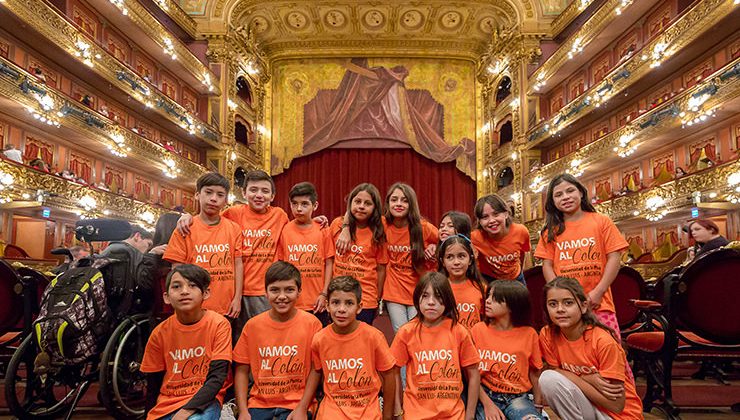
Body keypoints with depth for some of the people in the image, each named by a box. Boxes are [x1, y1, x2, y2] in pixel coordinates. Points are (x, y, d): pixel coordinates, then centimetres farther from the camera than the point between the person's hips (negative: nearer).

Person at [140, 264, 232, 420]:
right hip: (166, 402, 4)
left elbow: (217, 377, -14)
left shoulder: (219, 324, -12)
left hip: (204, 399, -3)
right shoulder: (160, 333, -3)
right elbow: (153, 385, 8)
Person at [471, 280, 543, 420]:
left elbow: (534, 373, 7)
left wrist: (537, 407, 4)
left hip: (518, 397, 1)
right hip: (486, 395, 0)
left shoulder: (529, 334, -2)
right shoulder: (478, 330, -2)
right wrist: (487, 404, -11)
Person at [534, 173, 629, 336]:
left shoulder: (601, 221, 4)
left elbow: (614, 257, -1)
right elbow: (547, 265, 4)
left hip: (599, 302, -1)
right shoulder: (551, 230, 7)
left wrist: (598, 292, -9)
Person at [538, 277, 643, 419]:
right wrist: (587, 379, -19)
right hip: (588, 406, 5)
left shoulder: (604, 342, -23)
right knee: (548, 379, -24)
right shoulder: (547, 335, -11)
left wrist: (574, 378, -21)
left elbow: (616, 405, -18)